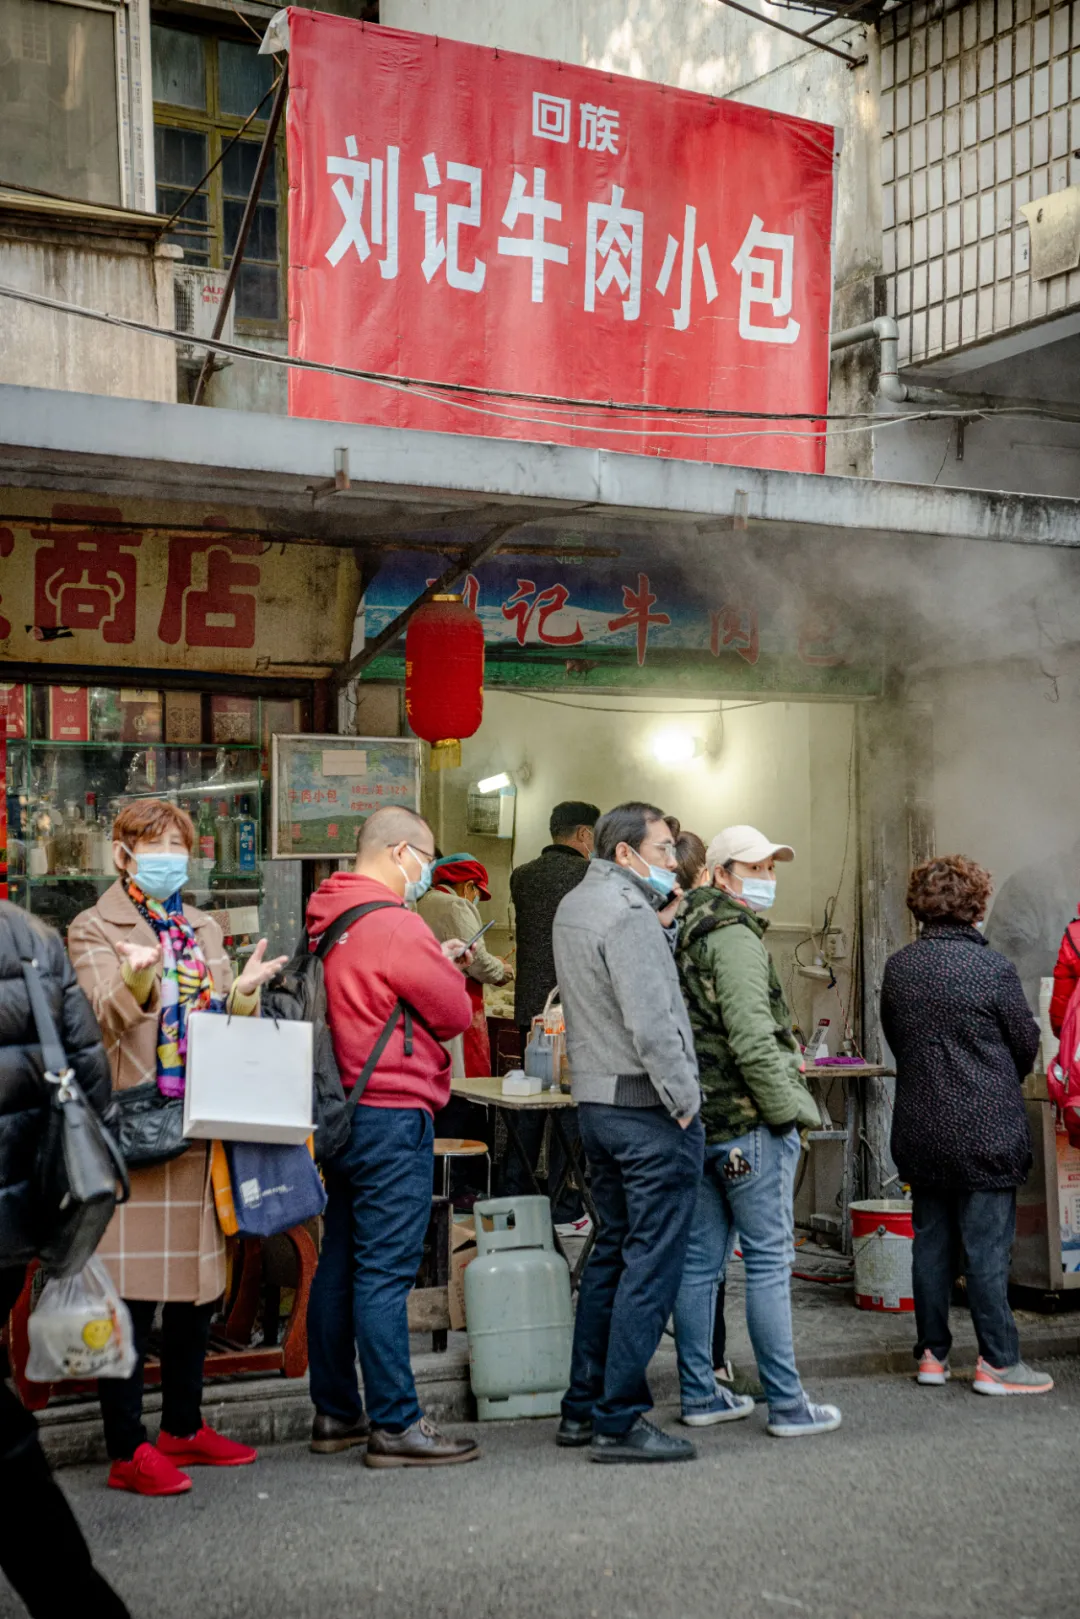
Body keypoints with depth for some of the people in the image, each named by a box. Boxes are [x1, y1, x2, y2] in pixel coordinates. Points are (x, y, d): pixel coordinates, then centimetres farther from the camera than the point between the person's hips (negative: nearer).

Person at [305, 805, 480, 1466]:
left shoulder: (328, 921, 12)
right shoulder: (394, 925, -16)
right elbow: (456, 1014, -10)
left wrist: (436, 962, 11)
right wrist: (450, 972, 9)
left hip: (342, 1110, 10)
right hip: (394, 1113, -10)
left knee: (340, 1263, 13)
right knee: (385, 1270, -7)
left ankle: (336, 1413, 22)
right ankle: (395, 1424, -2)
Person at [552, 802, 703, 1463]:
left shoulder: (575, 905, 14)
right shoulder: (626, 914, -17)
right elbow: (651, 1021, -23)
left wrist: (661, 919, 8)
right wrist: (684, 1100, -15)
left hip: (596, 1102, 10)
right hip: (649, 1110, -10)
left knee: (612, 1252, 17)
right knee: (652, 1264, -4)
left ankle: (583, 1408, 23)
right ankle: (620, 1422, 0)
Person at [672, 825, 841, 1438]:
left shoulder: (687, 936, 17)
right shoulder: (735, 937, -14)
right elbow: (751, 1038, -21)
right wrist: (792, 1106, -15)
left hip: (699, 1120, 9)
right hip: (750, 1120, -9)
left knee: (700, 1261, 11)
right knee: (770, 1262, -4)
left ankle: (700, 1394, 18)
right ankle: (788, 1405, 1)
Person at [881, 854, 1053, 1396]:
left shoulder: (898, 968, 1)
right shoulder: (992, 967, -14)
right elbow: (1026, 1043, -2)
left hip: (919, 1130, 5)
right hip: (984, 1132, -5)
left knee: (931, 1242, 12)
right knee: (986, 1246, 0)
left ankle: (932, 1354, 19)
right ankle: (997, 1362, 6)